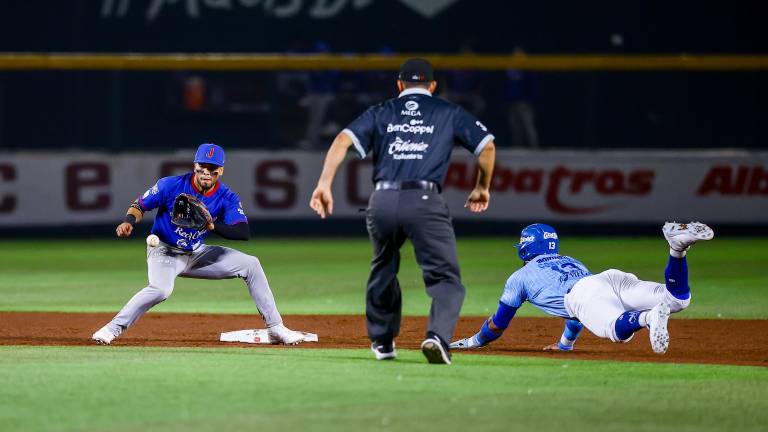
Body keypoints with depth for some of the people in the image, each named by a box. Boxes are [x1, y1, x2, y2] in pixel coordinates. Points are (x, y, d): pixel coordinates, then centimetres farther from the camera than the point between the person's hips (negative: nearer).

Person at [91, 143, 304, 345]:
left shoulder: (227, 198, -11)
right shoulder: (171, 185, -18)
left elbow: (244, 232, -22)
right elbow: (140, 205, -8)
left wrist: (212, 225, -38)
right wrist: (129, 222, -30)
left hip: (197, 254, 4)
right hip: (165, 251, -4)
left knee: (251, 264, -4)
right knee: (161, 289, -36)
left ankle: (275, 328, 3)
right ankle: (114, 328, -21)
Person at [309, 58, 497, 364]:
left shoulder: (380, 113, 20)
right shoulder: (448, 113, 17)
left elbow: (343, 140, 5)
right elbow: (487, 146, 11)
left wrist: (324, 184, 0)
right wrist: (482, 188, 26)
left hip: (382, 201, 3)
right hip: (424, 201, -3)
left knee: (383, 272, 26)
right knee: (445, 277, -1)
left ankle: (381, 341, 33)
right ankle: (438, 336, -26)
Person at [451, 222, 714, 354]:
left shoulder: (521, 276, 30)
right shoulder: (572, 262, 46)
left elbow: (498, 325, 36)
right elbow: (577, 315, 60)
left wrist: (473, 342, 54)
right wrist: (565, 343, 74)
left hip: (586, 293, -5)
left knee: (619, 330, -35)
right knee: (679, 298, -7)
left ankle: (650, 317, -68)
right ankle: (677, 248, -33)